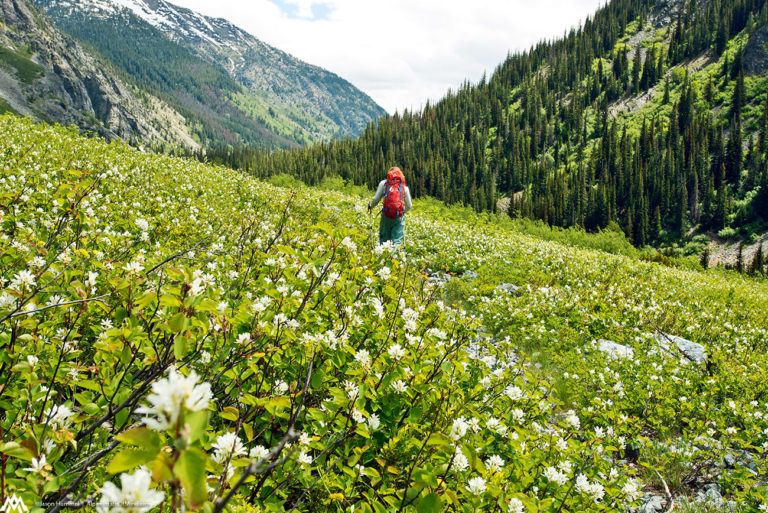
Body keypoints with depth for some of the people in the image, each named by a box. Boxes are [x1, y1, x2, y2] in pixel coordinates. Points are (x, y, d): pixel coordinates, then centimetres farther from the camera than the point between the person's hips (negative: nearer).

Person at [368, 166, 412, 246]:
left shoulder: (384, 183, 8)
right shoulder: (405, 186, 11)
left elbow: (376, 199, 3)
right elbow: (408, 206, 10)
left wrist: (370, 205, 24)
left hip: (386, 215, 0)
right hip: (399, 217, 1)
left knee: (383, 239, 9)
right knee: (397, 240, 2)